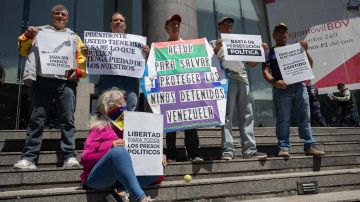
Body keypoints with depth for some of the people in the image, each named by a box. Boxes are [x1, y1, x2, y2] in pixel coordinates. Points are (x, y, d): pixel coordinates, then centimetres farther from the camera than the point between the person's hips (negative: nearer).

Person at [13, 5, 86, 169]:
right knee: (37, 119, -3)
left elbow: (83, 58, 12)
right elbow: (23, 52, 16)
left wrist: (79, 71, -6)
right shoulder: (40, 32, 21)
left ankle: (69, 157, -7)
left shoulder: (74, 37, 21)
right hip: (42, 81, 0)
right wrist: (27, 36, -1)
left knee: (68, 120, -7)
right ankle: (28, 158, -1)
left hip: (66, 82, 0)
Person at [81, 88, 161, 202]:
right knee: (119, 151, -33)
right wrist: (111, 149, -20)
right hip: (97, 179, -5)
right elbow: (85, 159, -7)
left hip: (123, 179, 5)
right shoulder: (99, 128, 0)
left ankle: (125, 192, -27)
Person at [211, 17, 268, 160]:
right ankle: (228, 150, -13)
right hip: (226, 79, -4)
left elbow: (252, 64, 26)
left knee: (247, 115, -3)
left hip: (242, 79, 5)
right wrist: (216, 49, -14)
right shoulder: (215, 43, 18)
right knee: (227, 115, -11)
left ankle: (249, 149, -3)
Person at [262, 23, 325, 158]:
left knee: (305, 118, 1)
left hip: (299, 86, 3)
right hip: (282, 89, -3)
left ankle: (309, 146, 5)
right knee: (283, 120, -5)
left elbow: (309, 66, 19)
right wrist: (274, 82, -18)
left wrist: (305, 51, 3)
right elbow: (265, 72, 1)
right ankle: (284, 147, -3)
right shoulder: (270, 52, 14)